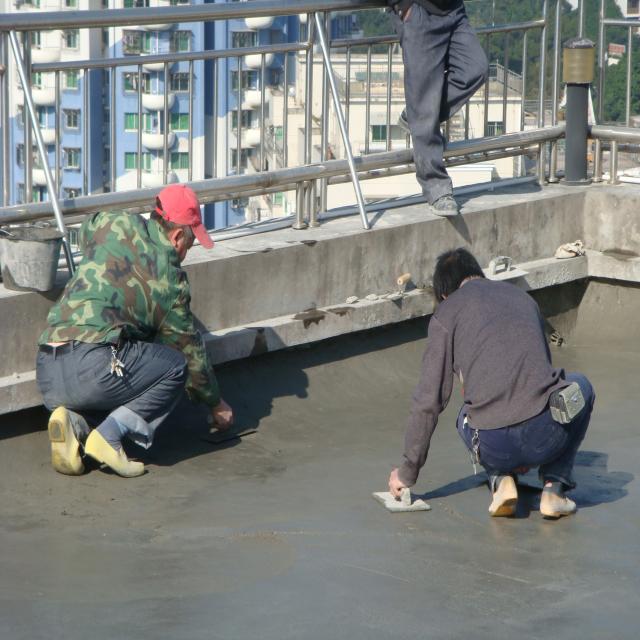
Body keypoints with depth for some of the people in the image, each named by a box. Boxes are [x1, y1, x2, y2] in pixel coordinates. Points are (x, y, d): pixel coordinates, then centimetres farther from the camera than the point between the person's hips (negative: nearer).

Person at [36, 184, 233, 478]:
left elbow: (86, 233, 43)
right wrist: (216, 405, 34)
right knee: (176, 366, 10)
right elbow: (191, 351, 18)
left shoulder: (116, 224, 15)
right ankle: (109, 435, -7)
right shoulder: (169, 278, 7)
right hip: (92, 367, -7)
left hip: (47, 376, 7)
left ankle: (74, 421, -2)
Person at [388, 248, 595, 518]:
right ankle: (554, 487, 18)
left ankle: (500, 480, 10)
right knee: (579, 386, 34)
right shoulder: (523, 298, 24)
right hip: (547, 435, 1)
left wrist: (408, 472, 21)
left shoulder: (446, 313, 11)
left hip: (493, 446, -1)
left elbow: (429, 400, 8)